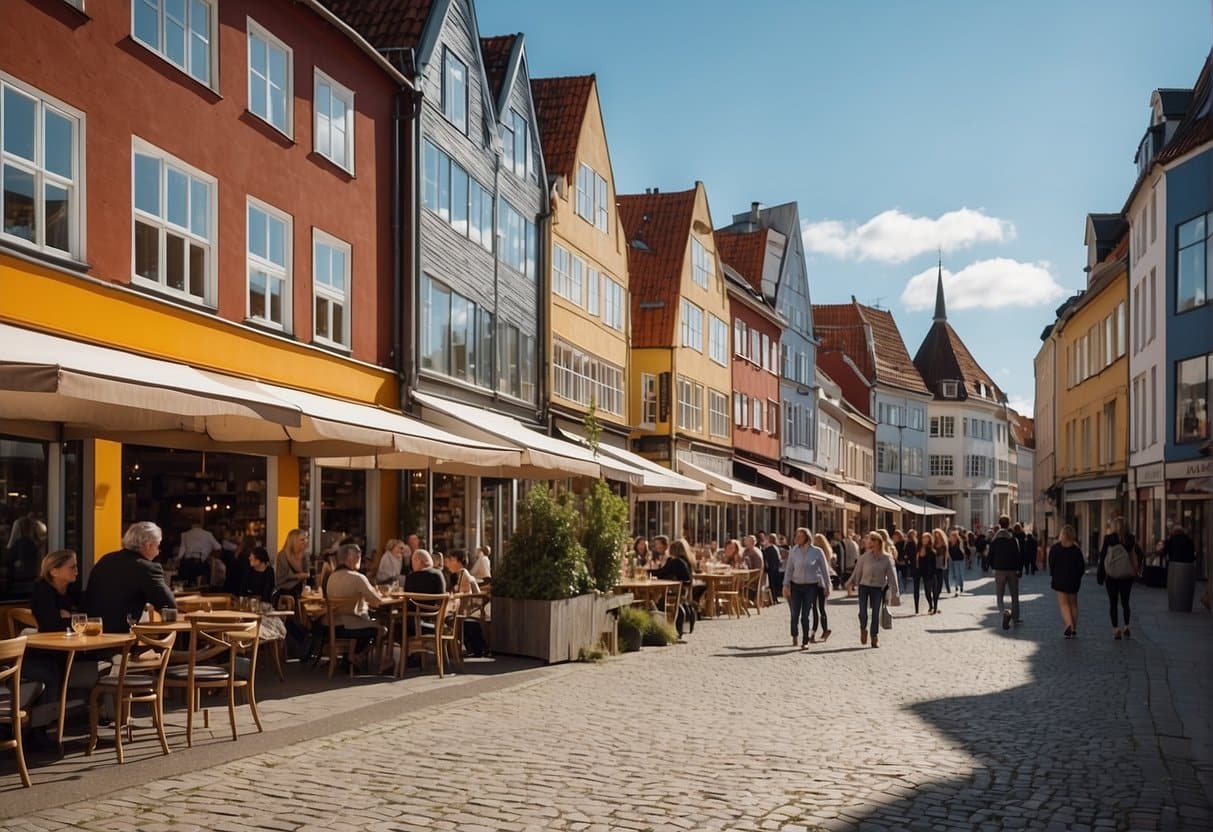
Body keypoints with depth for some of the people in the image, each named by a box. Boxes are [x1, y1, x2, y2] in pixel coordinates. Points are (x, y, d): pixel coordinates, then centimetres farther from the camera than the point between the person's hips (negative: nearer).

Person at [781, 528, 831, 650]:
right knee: (795, 614, -1)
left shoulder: (817, 552, -4)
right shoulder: (793, 552, 1)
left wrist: (827, 586, 4)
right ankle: (794, 636, 23)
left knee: (805, 615, -2)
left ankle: (805, 642, 9)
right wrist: (786, 585, 0)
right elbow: (789, 569, 5)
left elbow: (824, 570, 2)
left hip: (811, 586, -2)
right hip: (796, 586, 2)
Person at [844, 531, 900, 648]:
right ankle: (863, 629, 24)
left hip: (878, 588, 0)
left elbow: (891, 575, 0)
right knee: (862, 613, -6)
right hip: (864, 586, 0)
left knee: (876, 613, 1)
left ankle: (875, 637, 14)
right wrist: (851, 583, 4)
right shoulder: (865, 557, -3)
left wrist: (895, 592, -1)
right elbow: (857, 571, 5)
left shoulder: (887, 558, -3)